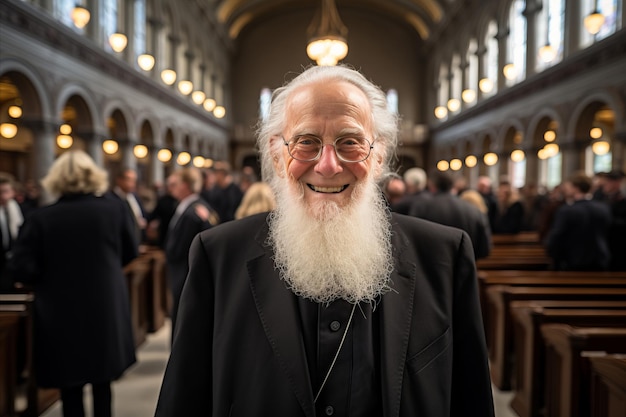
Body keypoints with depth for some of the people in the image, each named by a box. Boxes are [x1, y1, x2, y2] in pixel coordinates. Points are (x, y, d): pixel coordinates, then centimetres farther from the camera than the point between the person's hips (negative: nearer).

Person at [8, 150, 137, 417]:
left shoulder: (40, 217, -12)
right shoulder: (114, 209, -9)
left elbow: (23, 268, -11)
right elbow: (129, 254, 3)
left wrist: (48, 282, 9)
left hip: (61, 315, -1)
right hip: (106, 310, 1)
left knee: (70, 389, 14)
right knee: (102, 385, 20)